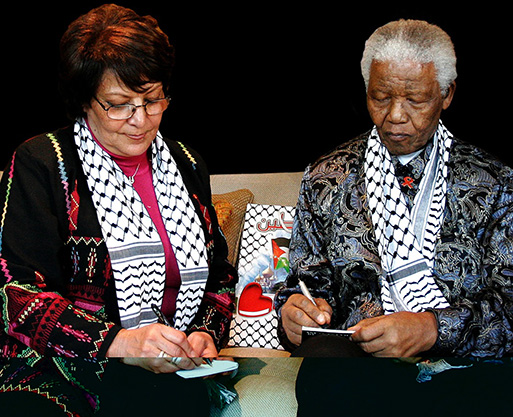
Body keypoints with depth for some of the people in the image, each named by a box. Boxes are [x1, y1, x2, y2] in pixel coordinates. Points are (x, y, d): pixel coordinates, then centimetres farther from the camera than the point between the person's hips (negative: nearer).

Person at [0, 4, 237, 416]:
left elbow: (219, 273, 23)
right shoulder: (40, 164, -1)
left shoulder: (186, 166, 17)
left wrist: (206, 332, 1)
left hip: (170, 369, 4)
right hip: (61, 372, -4)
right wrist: (118, 342, -23)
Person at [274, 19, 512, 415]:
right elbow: (309, 278, 19)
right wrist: (297, 308, -8)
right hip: (354, 349, 0)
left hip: (463, 361, 1)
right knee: (323, 353, -37)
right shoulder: (326, 179, 15)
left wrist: (432, 328, -19)